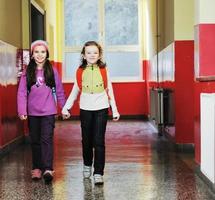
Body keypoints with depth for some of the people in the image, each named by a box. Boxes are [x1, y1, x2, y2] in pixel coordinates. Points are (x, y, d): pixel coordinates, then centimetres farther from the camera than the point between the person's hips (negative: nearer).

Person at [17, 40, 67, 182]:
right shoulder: (27, 72, 3)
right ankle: (37, 168, 18)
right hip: (32, 113, 2)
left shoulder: (52, 71, 1)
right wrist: (22, 111, -10)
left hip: (48, 112, -2)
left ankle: (48, 169, -16)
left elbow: (59, 91, 6)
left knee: (47, 139, -11)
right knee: (35, 141, 10)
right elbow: (22, 93, -1)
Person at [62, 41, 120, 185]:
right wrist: (66, 107, 4)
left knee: (99, 141, -5)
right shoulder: (80, 71, 4)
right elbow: (75, 91, 10)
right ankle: (87, 165, 34)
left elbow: (109, 91, 6)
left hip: (101, 109, -1)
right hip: (85, 109, 2)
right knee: (86, 140, 11)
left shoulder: (103, 70, 2)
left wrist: (114, 110, 6)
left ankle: (98, 173, -3)